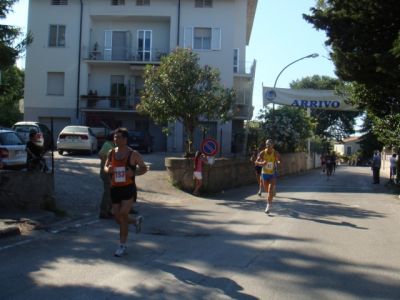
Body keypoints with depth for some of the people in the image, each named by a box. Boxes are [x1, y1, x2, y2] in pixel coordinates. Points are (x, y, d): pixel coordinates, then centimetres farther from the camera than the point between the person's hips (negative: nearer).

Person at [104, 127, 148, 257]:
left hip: (128, 188, -5)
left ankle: (123, 246, 0)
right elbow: (105, 167, 17)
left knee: (123, 215, -13)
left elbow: (144, 168, 3)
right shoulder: (111, 153, 7)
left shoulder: (133, 154, -5)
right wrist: (108, 169, -8)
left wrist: (133, 173, -17)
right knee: (117, 216, 7)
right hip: (115, 188, 5)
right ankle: (136, 221, 40)